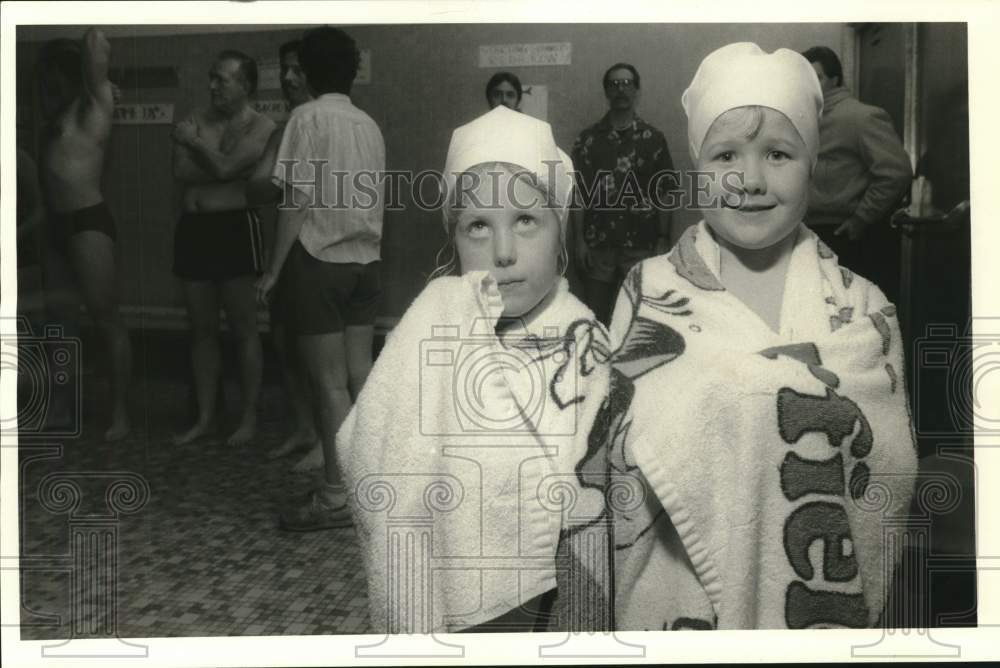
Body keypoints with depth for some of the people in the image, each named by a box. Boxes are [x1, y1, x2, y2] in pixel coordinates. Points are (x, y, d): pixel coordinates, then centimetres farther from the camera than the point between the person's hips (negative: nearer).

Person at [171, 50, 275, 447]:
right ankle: (205, 417, 19)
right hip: (192, 227, 6)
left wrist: (194, 144, -1)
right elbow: (181, 172, 0)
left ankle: (248, 419, 10)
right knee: (202, 329, 10)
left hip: (235, 227, -5)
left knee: (243, 329, 0)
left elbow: (224, 167, -16)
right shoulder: (195, 120, 12)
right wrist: (221, 165, -9)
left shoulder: (261, 127, -4)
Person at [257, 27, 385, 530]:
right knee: (360, 375, 11)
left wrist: (274, 268, -8)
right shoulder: (369, 125, 10)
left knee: (329, 381, -4)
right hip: (364, 259, 7)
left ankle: (335, 497, 1)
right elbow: (376, 199, 11)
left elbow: (297, 200, -13)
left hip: (318, 260, -6)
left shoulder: (308, 117, -9)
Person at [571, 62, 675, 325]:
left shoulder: (653, 138, 4)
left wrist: (663, 240, -2)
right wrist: (580, 241, -2)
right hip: (597, 245, 0)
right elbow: (579, 193, 4)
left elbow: (664, 194, 4)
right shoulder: (588, 138, 4)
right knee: (594, 316, 5)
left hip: (642, 245, 0)